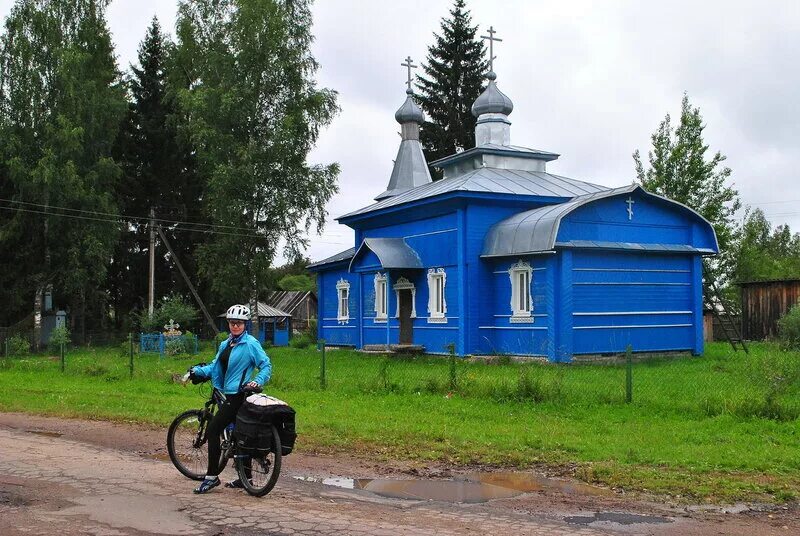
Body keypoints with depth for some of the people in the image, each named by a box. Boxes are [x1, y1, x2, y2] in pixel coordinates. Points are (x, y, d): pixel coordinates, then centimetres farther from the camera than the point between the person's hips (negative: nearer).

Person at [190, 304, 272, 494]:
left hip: (238, 395, -9)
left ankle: (212, 476, -5)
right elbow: (215, 366, 13)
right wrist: (198, 370, -2)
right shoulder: (225, 344, 15)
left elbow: (266, 365, -10)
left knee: (213, 430, -12)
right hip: (227, 394, 9)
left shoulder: (251, 343, -9)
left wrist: (257, 381, -24)